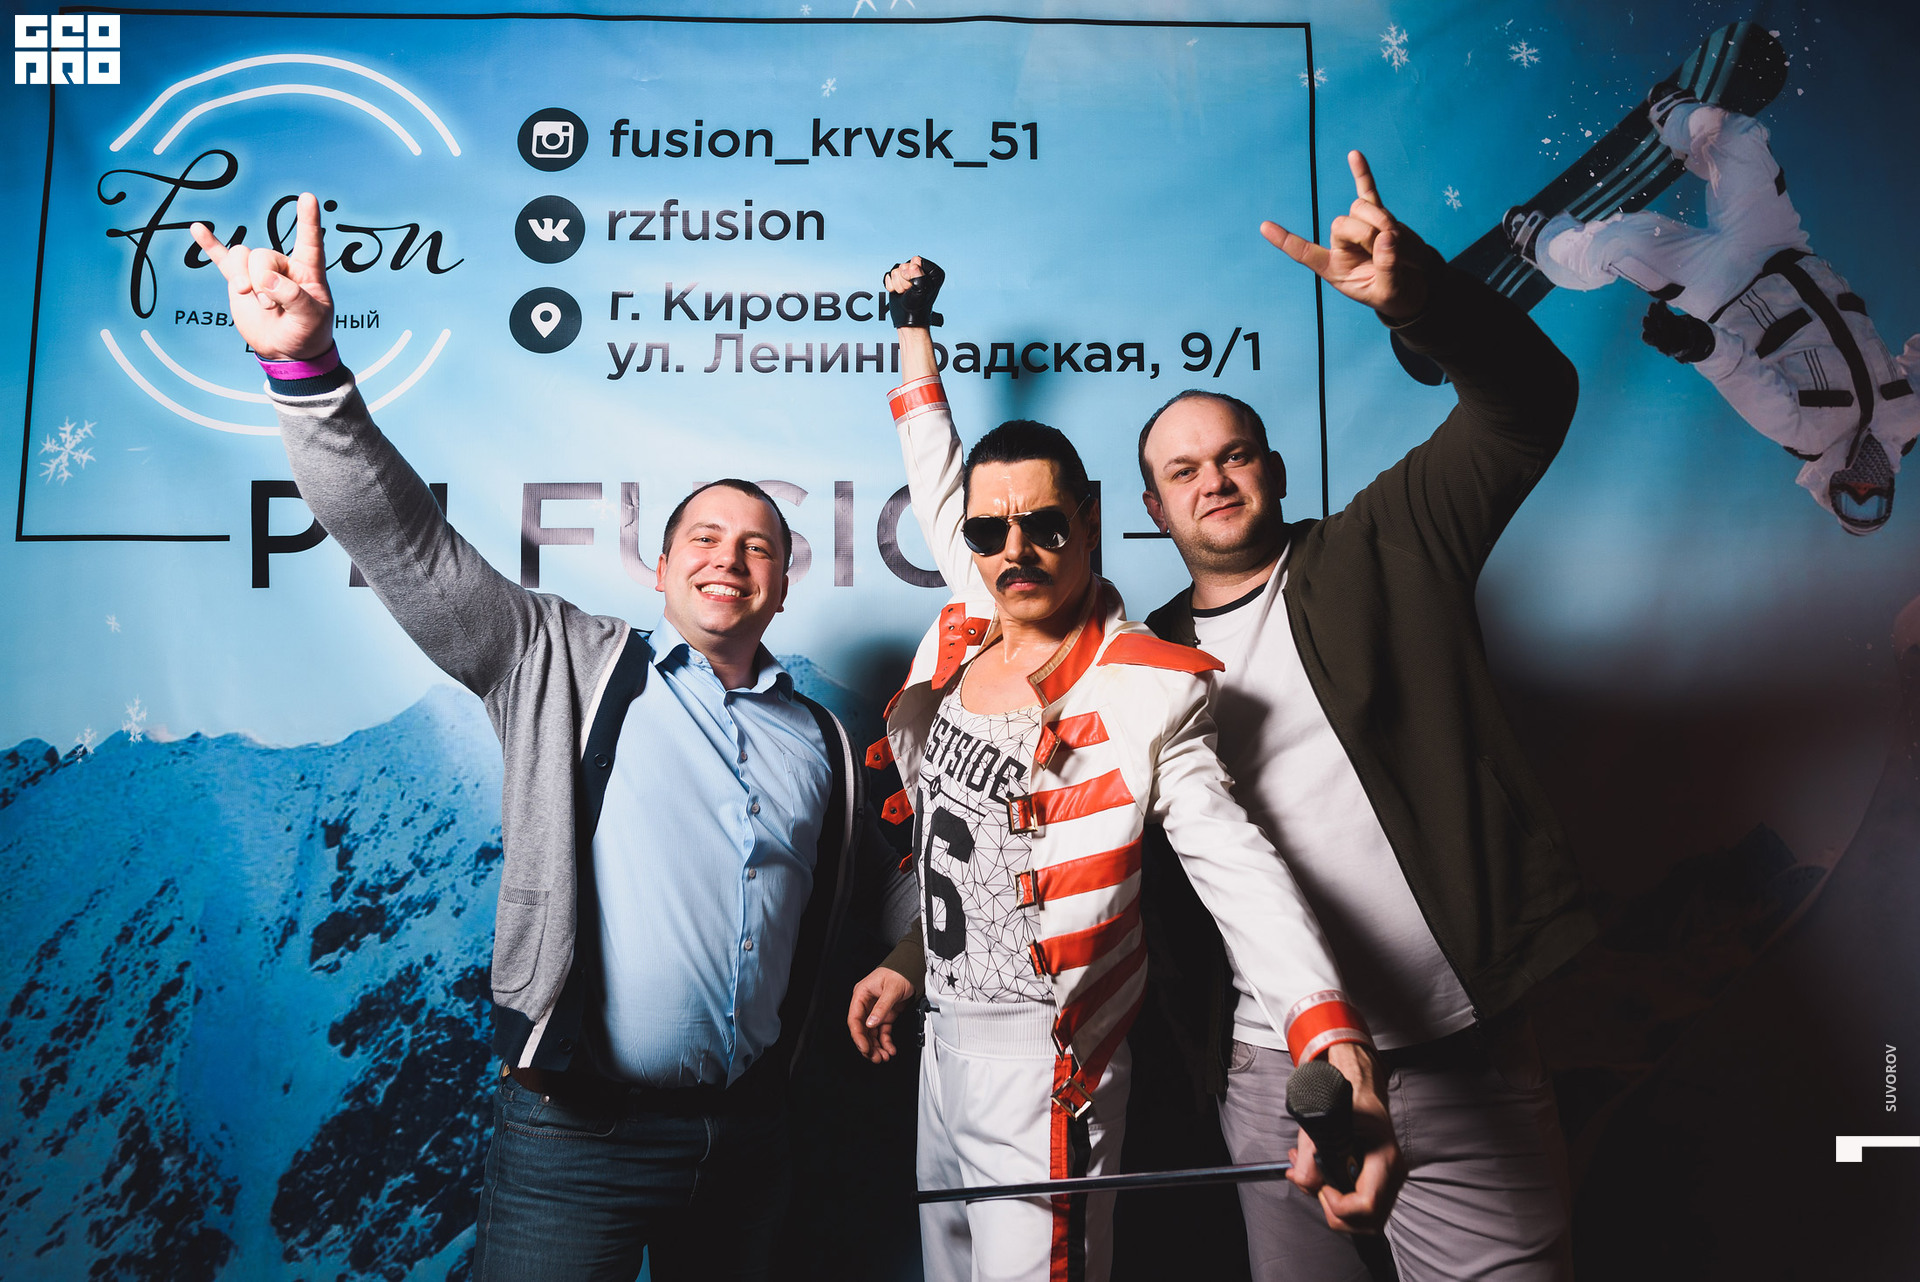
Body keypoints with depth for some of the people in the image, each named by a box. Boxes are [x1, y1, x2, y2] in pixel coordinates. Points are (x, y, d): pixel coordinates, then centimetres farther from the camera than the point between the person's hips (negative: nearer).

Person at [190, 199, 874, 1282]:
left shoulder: (824, 743, 7)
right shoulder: (566, 666, -2)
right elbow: (409, 546, -12)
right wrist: (307, 366, -23)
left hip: (748, 1133, 4)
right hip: (576, 1135, -3)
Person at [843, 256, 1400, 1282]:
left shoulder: (1142, 691, -16)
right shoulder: (963, 637, 1)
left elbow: (1234, 865, -27)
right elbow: (933, 477, 16)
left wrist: (1334, 1044, -42)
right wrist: (912, 323, 26)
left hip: (1043, 1078, -7)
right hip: (943, 1044, 7)